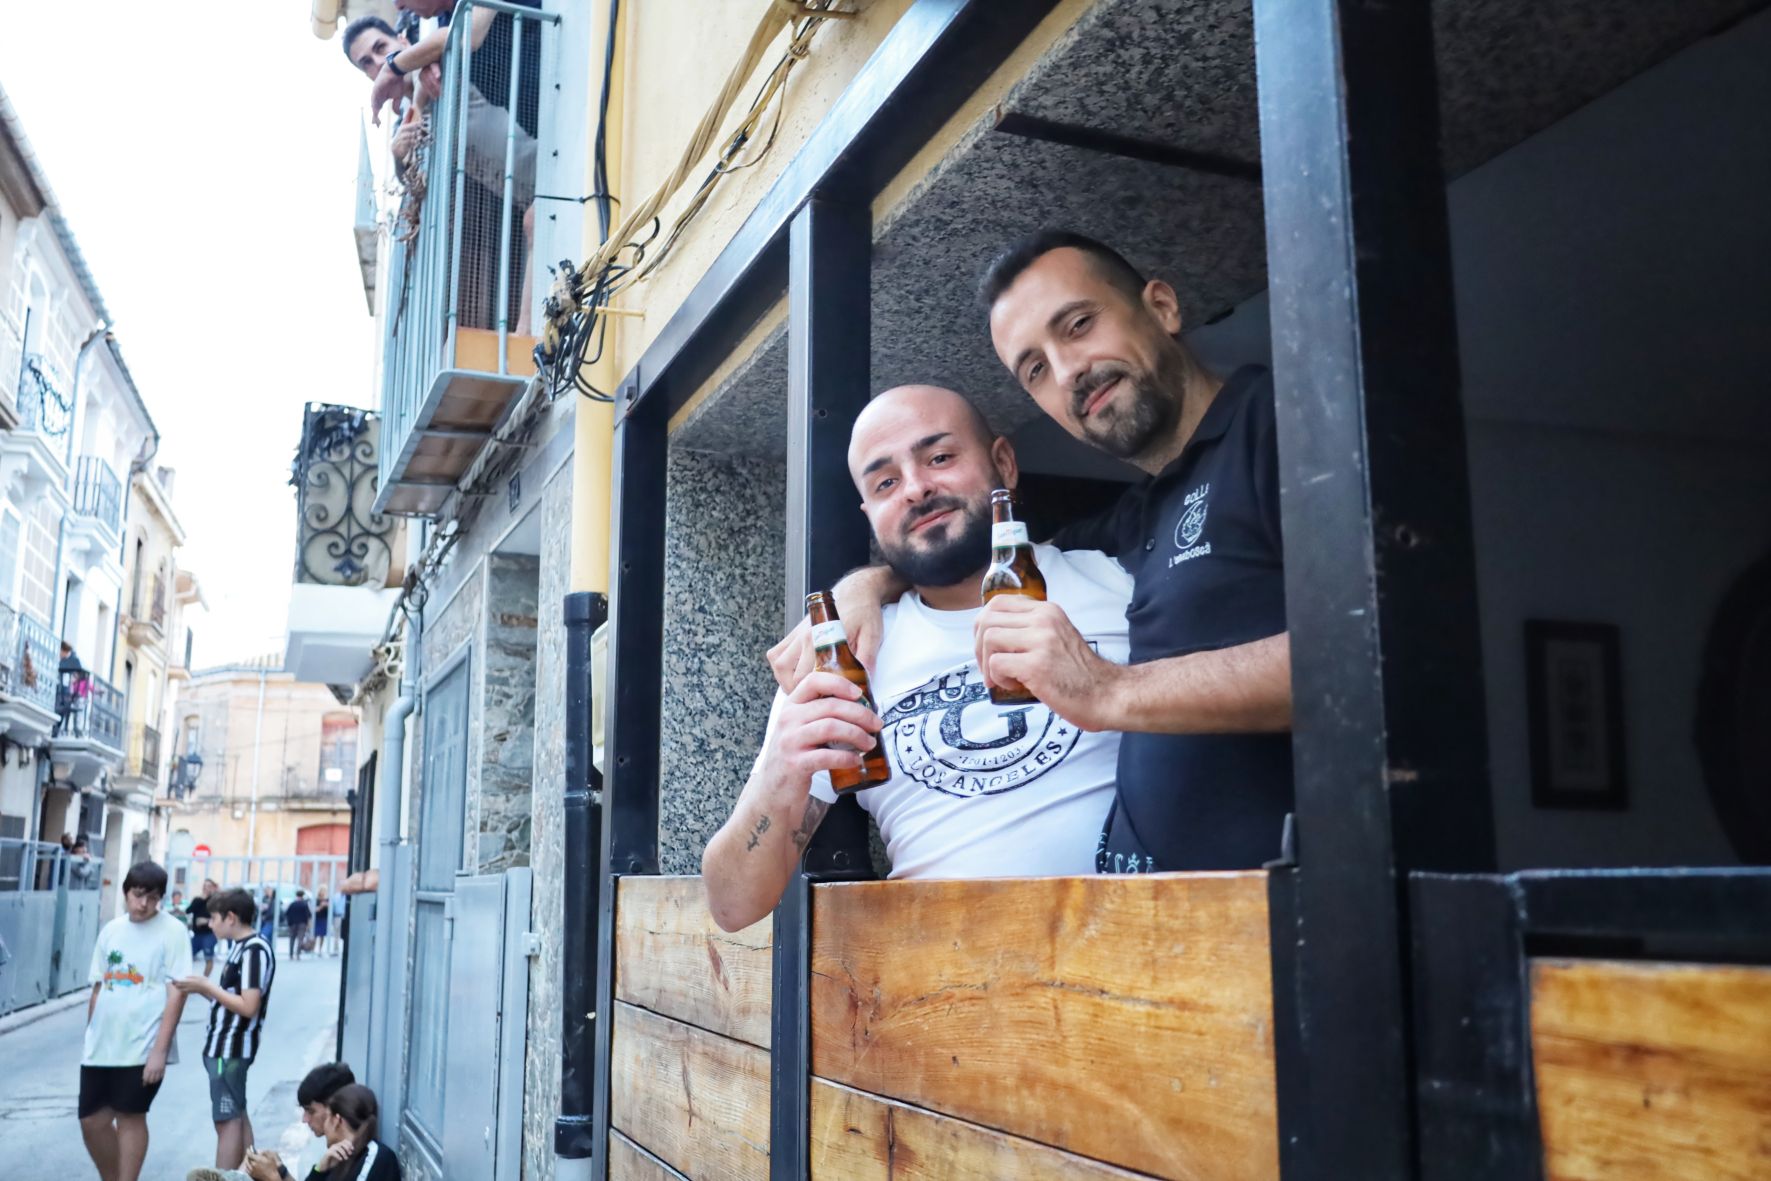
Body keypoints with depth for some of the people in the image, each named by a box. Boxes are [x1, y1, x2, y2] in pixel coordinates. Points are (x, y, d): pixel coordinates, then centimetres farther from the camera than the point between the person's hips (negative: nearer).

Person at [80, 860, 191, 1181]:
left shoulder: (172, 931, -9)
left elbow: (177, 993, -12)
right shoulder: (111, 930, 8)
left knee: (129, 1118, 3)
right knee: (92, 1120, 10)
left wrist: (160, 1049, -16)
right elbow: (98, 988, 14)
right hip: (100, 1045, 6)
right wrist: (89, 1037, 14)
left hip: (142, 1047, -6)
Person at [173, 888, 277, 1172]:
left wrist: (207, 986, -17)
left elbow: (248, 1007, -23)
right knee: (237, 1116, 14)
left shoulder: (255, 950, -19)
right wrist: (201, 988, 2)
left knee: (227, 1120, -5)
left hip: (231, 1048, -10)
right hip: (223, 1046, 10)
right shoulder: (241, 947, 11)